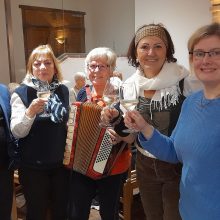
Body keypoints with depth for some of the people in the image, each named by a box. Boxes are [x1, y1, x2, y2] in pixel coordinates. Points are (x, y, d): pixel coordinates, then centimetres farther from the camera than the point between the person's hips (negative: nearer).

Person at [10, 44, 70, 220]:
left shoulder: (63, 90, 2)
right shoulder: (21, 93, -9)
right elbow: (17, 132, -15)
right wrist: (30, 111, -31)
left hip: (61, 162, 3)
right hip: (33, 166, -3)